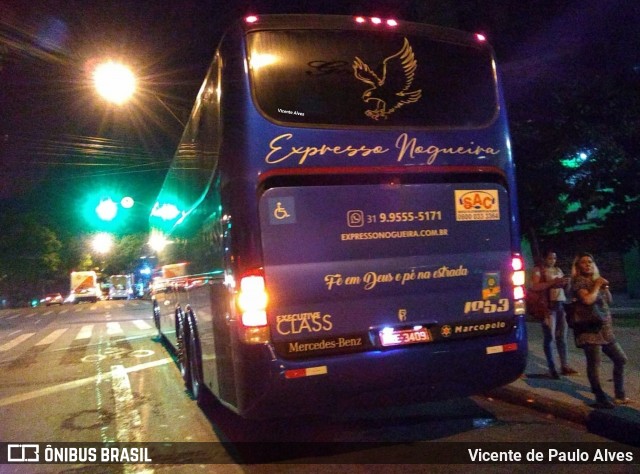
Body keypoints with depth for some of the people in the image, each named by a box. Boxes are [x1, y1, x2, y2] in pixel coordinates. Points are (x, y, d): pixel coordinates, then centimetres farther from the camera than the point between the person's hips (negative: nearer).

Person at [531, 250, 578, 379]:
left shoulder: (558, 270, 19)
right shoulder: (538, 270, 0)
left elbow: (564, 286, 23)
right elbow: (535, 287, -13)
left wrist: (566, 283, 0)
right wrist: (552, 282, -18)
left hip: (562, 304, 6)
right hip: (548, 305, -6)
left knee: (562, 337, 6)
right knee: (549, 337, -5)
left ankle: (565, 366, 10)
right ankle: (552, 369, -2)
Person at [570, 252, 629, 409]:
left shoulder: (595, 279, 18)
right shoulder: (579, 281, -8)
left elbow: (609, 301, 21)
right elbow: (587, 300, -24)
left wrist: (605, 287, 4)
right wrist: (597, 286, -11)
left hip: (604, 329, 9)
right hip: (590, 328, -9)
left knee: (620, 359, 14)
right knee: (594, 363, -10)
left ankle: (619, 395, 23)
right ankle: (601, 398, -5)